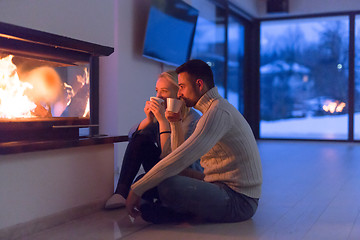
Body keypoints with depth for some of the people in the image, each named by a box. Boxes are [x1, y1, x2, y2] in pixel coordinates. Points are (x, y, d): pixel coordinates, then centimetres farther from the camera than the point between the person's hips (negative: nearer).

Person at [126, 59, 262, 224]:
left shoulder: (218, 111, -18)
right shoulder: (219, 108, 16)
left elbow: (182, 158, -26)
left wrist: (137, 189, -22)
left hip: (237, 200, -10)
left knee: (166, 185, -33)